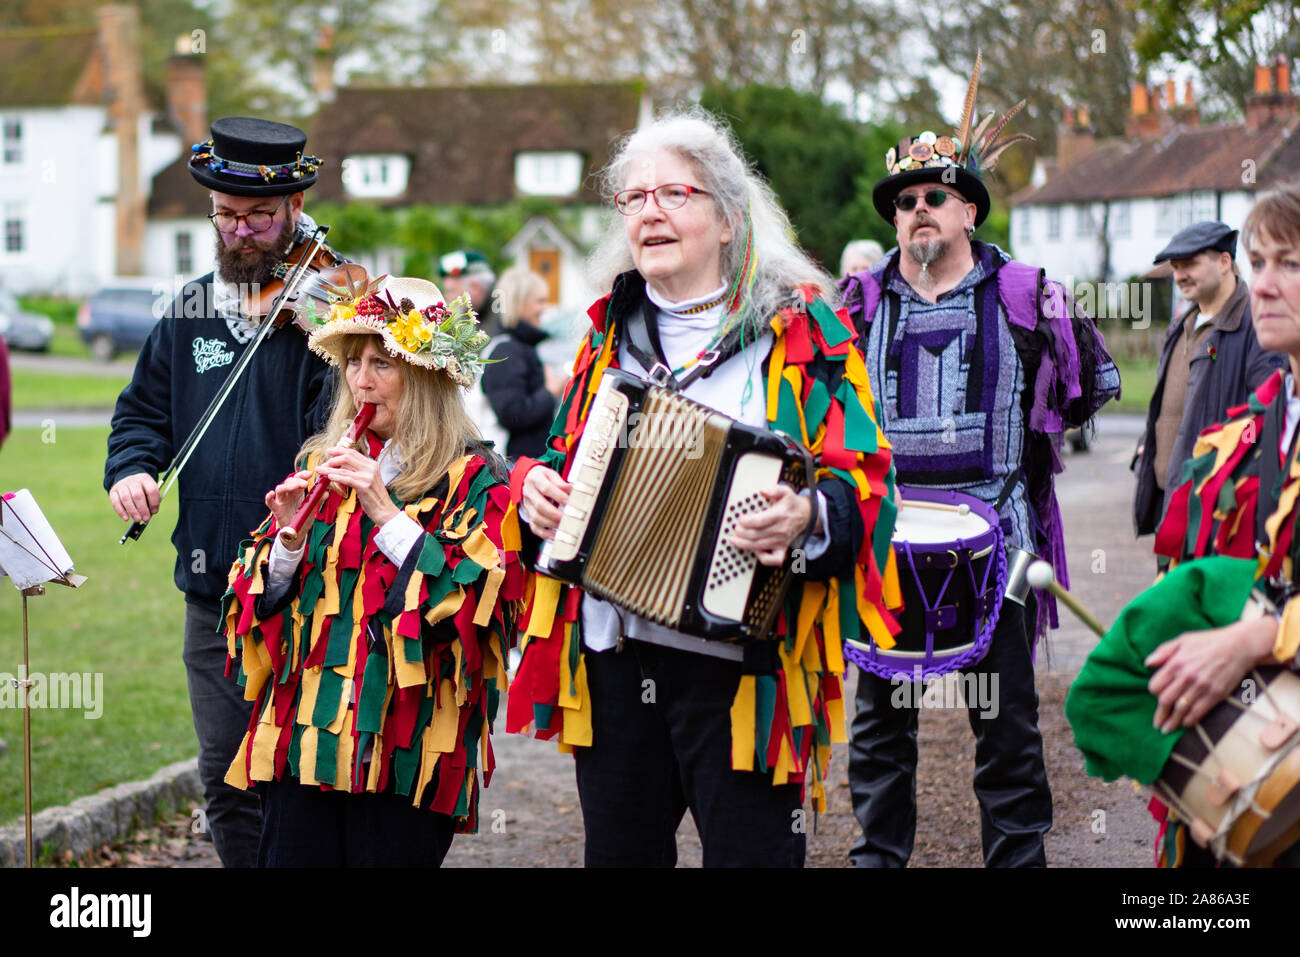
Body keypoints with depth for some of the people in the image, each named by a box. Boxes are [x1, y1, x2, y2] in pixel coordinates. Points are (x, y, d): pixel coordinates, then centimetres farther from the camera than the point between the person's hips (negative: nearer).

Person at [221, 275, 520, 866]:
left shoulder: (474, 480, -1)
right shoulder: (319, 464, 14)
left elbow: (479, 603, -15)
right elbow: (260, 603, 14)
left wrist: (386, 513, -16)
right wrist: (287, 540, -7)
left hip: (407, 754, -4)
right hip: (302, 735, 4)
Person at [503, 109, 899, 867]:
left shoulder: (800, 325, -1)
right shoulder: (611, 332, 15)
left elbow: (867, 477, -6)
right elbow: (565, 457, 27)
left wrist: (810, 517, -27)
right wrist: (535, 486, 4)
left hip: (737, 664, -5)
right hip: (611, 661, 5)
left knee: (750, 851, -3)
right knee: (620, 851, 13)